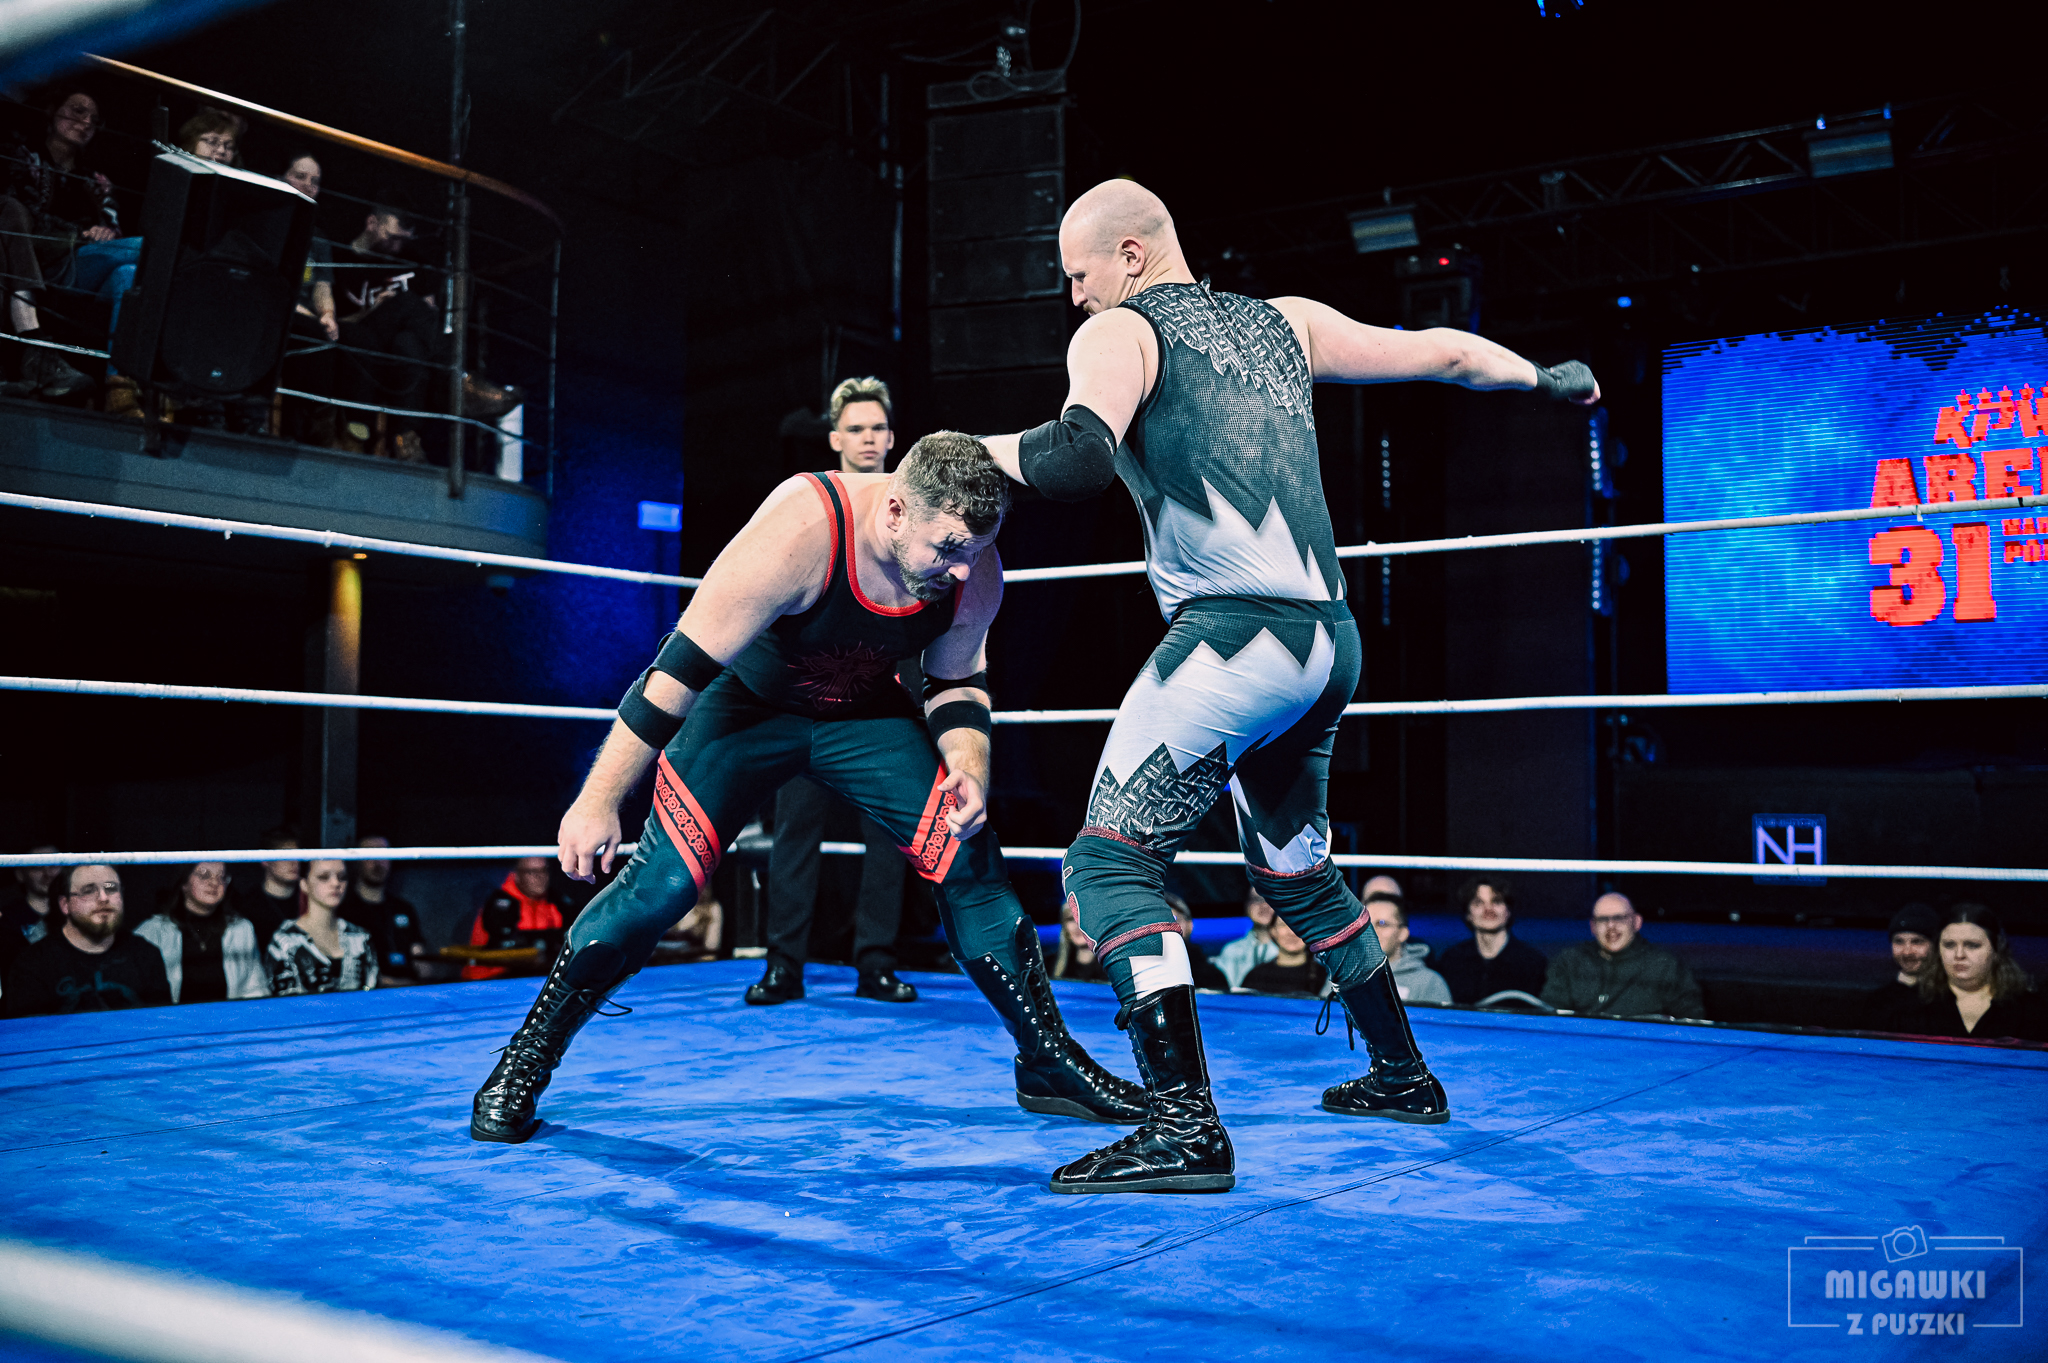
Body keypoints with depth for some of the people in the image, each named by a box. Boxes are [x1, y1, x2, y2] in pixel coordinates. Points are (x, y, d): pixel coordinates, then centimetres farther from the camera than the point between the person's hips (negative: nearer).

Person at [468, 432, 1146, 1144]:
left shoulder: (974, 572, -21)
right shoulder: (798, 533, -38)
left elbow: (958, 683, -1)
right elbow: (680, 667, -33)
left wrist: (968, 764, -22)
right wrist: (599, 799, -31)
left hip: (864, 713, 4)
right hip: (744, 703, -4)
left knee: (972, 864, -7)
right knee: (658, 885, -16)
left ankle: (1048, 1064, 11)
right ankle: (522, 1065, 5)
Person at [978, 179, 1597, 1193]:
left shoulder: (1119, 333, 2)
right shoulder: (1284, 323, 21)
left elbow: (1080, 462, -17)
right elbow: (1439, 353, 29)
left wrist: (988, 449, 2)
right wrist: (1548, 379, 46)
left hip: (1238, 635, -8)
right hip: (1329, 640, 8)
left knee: (1110, 859, -9)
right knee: (1295, 868, 25)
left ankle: (1185, 1129, -19)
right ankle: (1402, 1075, 36)